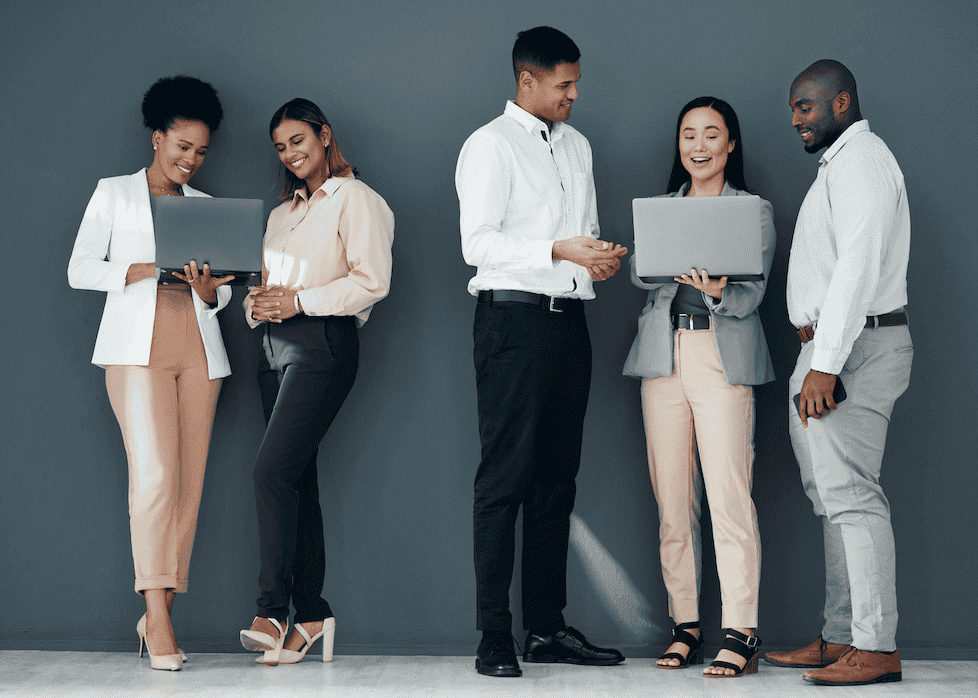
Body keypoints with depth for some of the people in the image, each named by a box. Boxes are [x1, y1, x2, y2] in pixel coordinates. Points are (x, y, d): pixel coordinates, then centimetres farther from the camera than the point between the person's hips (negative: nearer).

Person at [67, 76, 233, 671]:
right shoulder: (114, 194, 11)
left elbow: (221, 294, 17)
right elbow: (80, 270, 4)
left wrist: (208, 290, -7)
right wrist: (148, 270, -11)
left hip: (198, 348, 4)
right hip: (137, 345, -4)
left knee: (190, 483, -2)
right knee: (155, 472, -18)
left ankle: (160, 614, 5)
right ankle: (158, 619, -17)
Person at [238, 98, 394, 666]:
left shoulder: (355, 199, 0)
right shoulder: (282, 213, 24)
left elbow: (372, 282, -11)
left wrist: (298, 301, -15)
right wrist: (258, 304, 1)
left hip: (323, 344, -8)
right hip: (276, 347, 8)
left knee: (274, 470, -19)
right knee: (298, 478, 5)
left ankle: (273, 611, -19)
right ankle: (313, 612, 9)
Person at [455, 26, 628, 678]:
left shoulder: (577, 145, 20)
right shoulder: (490, 145, -3)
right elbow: (478, 243, -13)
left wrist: (603, 254, 3)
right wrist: (559, 250, -21)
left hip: (569, 319, 7)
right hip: (515, 315, -7)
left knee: (557, 479, 9)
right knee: (506, 478, -7)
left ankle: (547, 628, 15)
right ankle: (495, 636, -3)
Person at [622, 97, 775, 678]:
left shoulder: (755, 210, 7)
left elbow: (751, 295, -3)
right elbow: (639, 272, 5)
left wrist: (717, 290, -25)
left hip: (724, 358, -4)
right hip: (664, 356, 4)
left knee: (729, 497, -11)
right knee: (673, 500, 4)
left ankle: (741, 635, -8)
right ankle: (686, 627, 12)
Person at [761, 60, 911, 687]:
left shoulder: (861, 159, -10)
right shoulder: (841, 162, 22)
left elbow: (858, 266, -21)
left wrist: (824, 364, -25)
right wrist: (817, 357, 15)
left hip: (854, 346, -11)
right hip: (834, 347, 11)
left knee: (850, 495, -10)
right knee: (835, 495, 11)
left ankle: (877, 648, -7)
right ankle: (841, 638, 16)